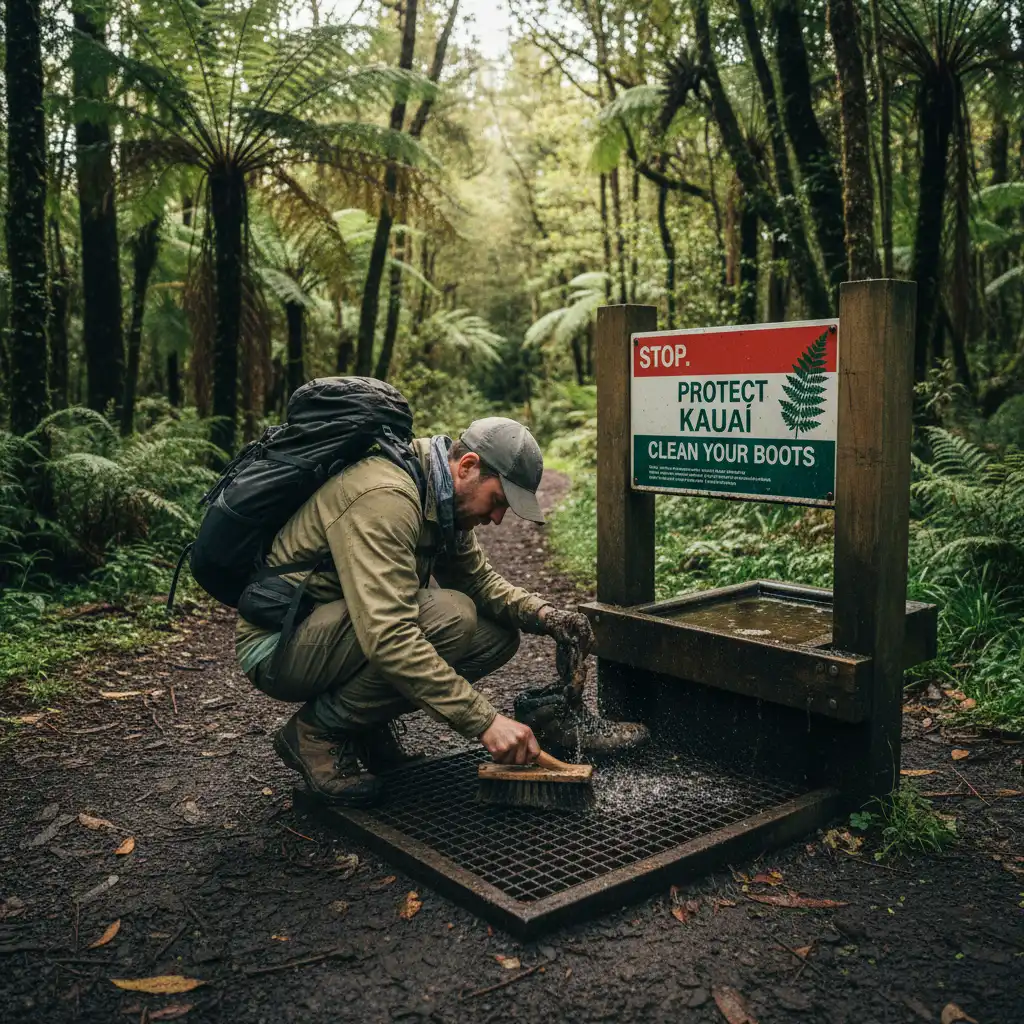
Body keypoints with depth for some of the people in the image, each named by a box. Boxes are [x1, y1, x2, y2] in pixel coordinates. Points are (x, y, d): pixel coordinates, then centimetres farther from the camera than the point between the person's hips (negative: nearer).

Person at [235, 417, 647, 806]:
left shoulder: (443, 501, 2)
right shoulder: (384, 498, -29)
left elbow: (478, 579, 11)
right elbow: (388, 638, -37)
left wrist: (542, 614, -9)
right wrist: (484, 721, -36)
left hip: (359, 629, 9)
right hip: (279, 645, -9)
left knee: (499, 634, -4)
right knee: (450, 616, -31)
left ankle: (366, 724, 7)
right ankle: (316, 731, -12)